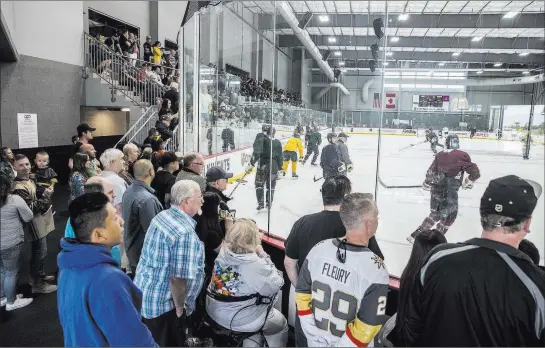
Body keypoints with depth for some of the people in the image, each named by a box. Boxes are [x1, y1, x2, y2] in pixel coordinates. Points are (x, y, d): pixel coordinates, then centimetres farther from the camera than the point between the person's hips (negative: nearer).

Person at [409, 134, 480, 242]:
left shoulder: (439, 155, 6)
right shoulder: (461, 155, -9)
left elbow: (431, 172, 12)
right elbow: (475, 172, -9)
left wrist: (426, 184, 27)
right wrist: (468, 182, 9)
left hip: (436, 189, 6)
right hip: (449, 192, -6)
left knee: (435, 214, 22)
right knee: (449, 216, 11)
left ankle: (415, 235, 24)